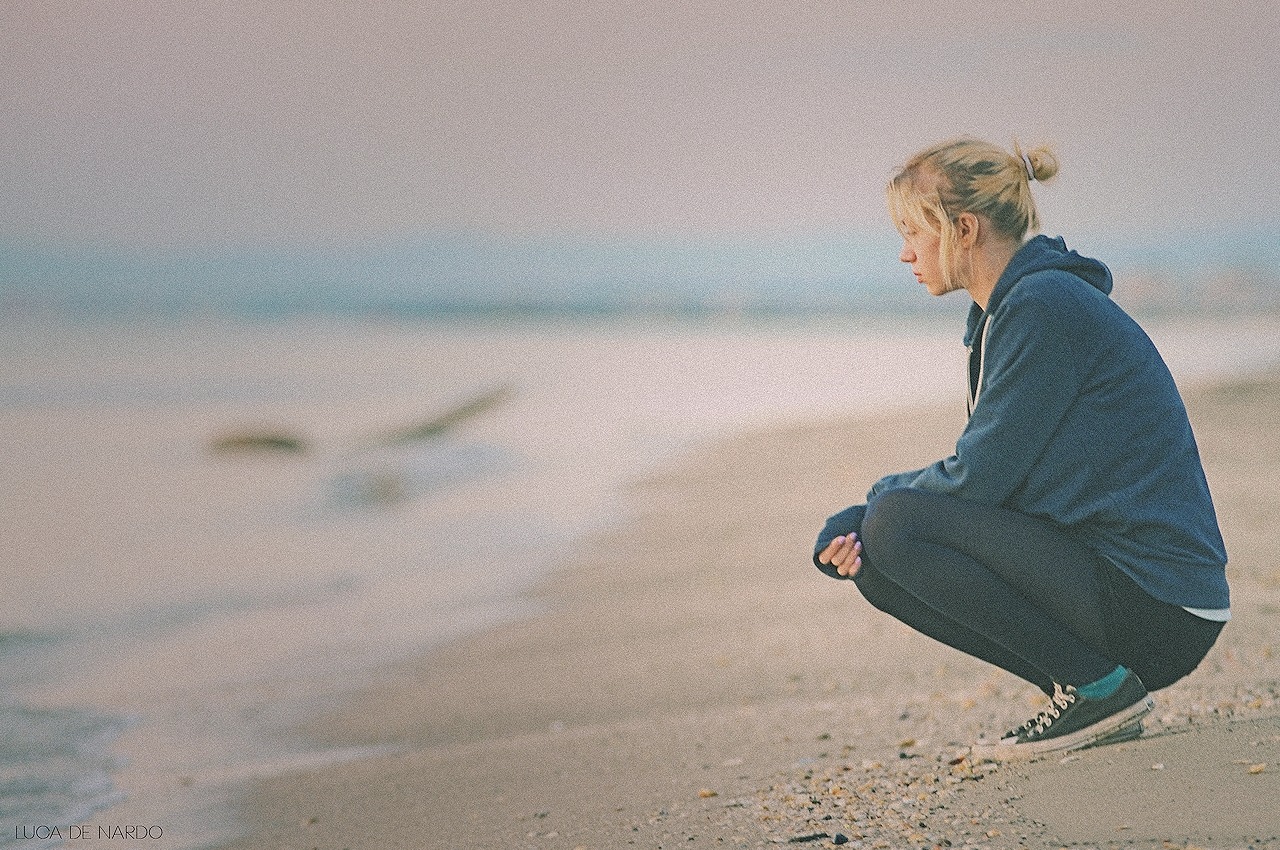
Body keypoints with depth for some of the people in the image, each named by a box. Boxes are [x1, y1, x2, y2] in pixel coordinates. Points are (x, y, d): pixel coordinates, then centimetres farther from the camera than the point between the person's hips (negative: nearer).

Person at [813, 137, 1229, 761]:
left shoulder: (1046, 306, -16)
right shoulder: (1007, 312, 14)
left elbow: (976, 478, -17)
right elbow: (979, 470, 13)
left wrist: (878, 500, 2)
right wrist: (855, 524, -1)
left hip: (1158, 608, -10)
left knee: (896, 526, -18)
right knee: (874, 564, 5)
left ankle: (1100, 688, -10)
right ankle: (1088, 688, 6)